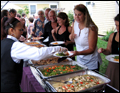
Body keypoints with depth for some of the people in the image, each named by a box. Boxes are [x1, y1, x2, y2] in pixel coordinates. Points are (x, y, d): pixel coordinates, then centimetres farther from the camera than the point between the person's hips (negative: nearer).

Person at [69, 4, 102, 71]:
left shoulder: (91, 28, -23)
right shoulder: (75, 23, -4)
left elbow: (91, 49, -22)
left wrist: (78, 53, -37)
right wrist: (71, 37, -10)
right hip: (79, 60, 6)